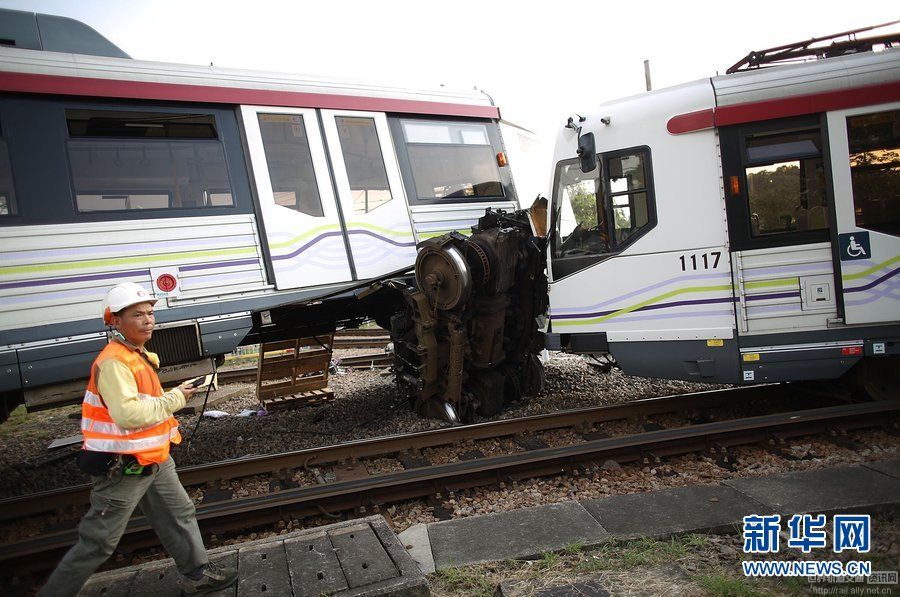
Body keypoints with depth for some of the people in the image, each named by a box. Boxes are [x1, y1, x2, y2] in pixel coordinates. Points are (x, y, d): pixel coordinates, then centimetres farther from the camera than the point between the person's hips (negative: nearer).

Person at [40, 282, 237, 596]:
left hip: (152, 461, 10)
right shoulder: (113, 362, -23)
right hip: (123, 468, -10)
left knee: (181, 514, 16)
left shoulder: (139, 356, 9)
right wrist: (174, 398, -24)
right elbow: (128, 414, -34)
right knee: (98, 544, 3)